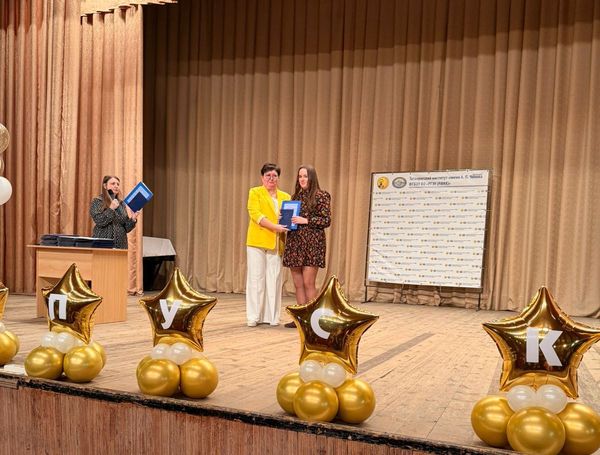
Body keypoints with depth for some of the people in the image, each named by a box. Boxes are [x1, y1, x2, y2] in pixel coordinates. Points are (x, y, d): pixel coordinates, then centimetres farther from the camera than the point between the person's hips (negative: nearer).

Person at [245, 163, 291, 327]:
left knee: (274, 279, 3)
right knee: (256, 278, -1)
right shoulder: (255, 192, 4)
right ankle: (254, 316, 4)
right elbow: (255, 214, -10)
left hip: (276, 243, 3)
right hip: (257, 241, -3)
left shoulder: (285, 196, 16)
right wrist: (274, 227, -20)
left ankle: (272, 315, 10)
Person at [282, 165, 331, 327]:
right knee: (298, 284, 6)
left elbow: (326, 220, -7)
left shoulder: (322, 196, -1)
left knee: (308, 283, -7)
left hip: (312, 244, -5)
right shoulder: (295, 196, 16)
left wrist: (306, 220, -15)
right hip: (294, 243, 6)